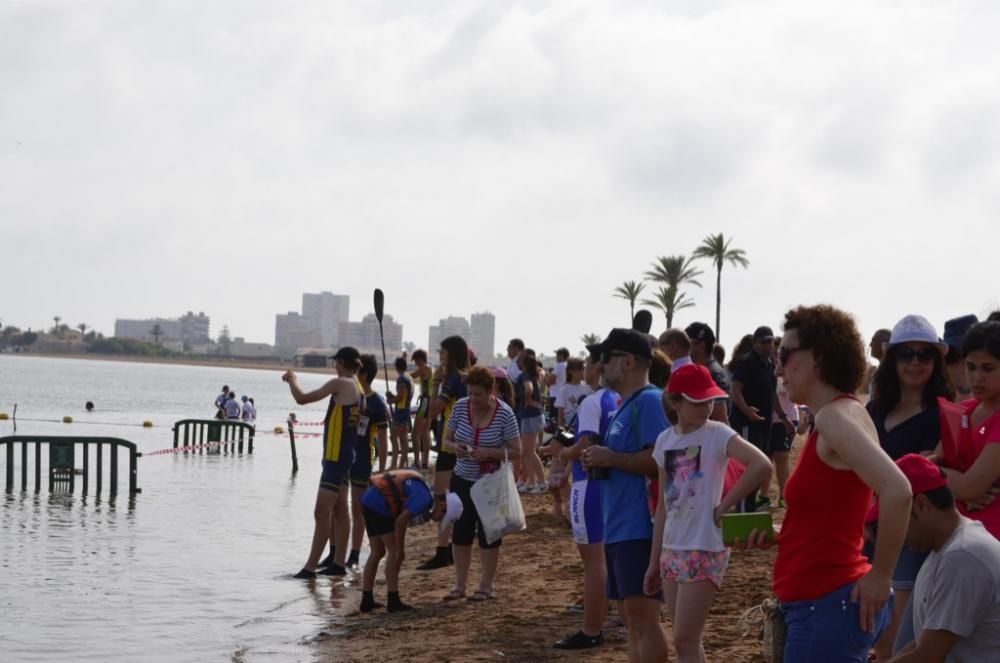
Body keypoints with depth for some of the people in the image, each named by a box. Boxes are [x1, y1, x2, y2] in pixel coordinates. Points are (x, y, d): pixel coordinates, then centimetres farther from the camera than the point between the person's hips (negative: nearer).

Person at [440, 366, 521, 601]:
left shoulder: (504, 414, -15)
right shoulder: (460, 407, -5)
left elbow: (516, 450, -13)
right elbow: (446, 440, 4)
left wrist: (488, 453, -27)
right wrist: (455, 447, -19)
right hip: (462, 480, 3)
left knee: (488, 534, 4)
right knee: (461, 532, 6)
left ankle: (487, 586, 14)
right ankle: (460, 584, 17)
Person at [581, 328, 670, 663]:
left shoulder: (648, 401, -12)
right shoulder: (626, 404, 19)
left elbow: (659, 460, -23)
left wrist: (610, 458, -17)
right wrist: (600, 460, 7)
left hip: (639, 527, -11)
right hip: (619, 527, 11)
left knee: (642, 615, -11)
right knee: (631, 616, 12)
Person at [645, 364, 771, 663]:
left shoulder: (717, 434, -10)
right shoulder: (665, 440, 7)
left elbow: (762, 465, -26)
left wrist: (723, 506, -18)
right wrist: (654, 561, 13)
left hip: (705, 549, -6)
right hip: (672, 550, 6)